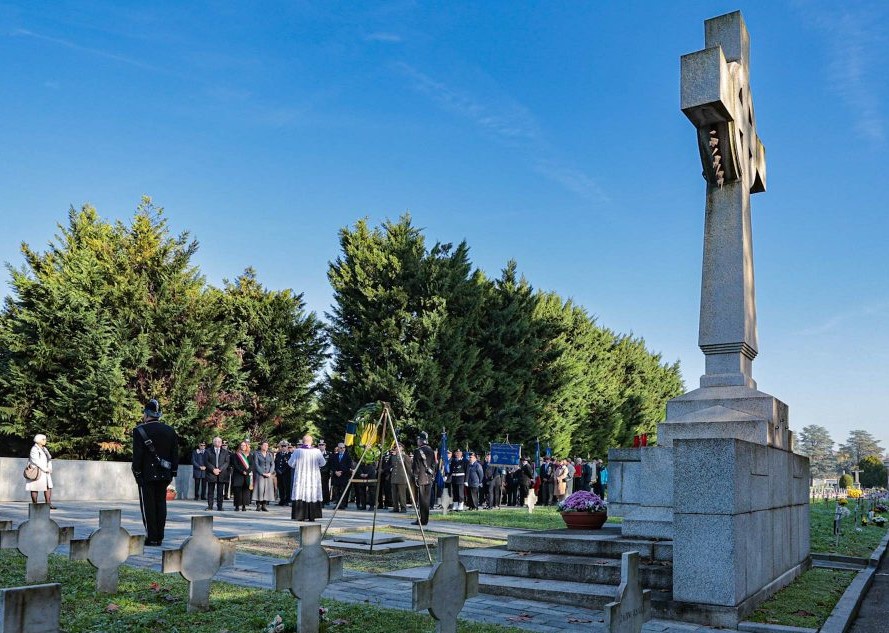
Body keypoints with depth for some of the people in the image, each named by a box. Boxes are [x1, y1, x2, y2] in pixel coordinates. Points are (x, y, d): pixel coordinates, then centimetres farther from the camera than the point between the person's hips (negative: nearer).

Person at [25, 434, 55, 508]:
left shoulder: (44, 449, 15)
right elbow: (36, 461, -21)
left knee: (49, 487, 0)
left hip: (45, 472, 8)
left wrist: (50, 469, -2)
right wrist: (45, 469, -20)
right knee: (35, 488, -3)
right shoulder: (34, 449, -11)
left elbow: (48, 460, 15)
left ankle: (48, 504, 0)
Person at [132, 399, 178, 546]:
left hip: (147, 475, -5)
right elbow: (175, 454, 8)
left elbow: (137, 455, -10)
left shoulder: (140, 431, -8)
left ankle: (151, 537, 0)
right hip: (164, 475, 5)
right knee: (161, 504, 8)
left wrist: (137, 473, -2)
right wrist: (172, 472, 14)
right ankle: (159, 537, 11)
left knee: (148, 505, 0)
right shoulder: (170, 431, 7)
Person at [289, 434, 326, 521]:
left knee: (300, 494, 3)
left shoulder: (297, 451, -7)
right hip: (313, 477, 1)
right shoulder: (316, 451, -7)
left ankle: (299, 516, 1)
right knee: (312, 495, 6)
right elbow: (322, 463, 3)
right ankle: (312, 516, 6)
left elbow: (291, 463, 0)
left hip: (300, 476, 0)